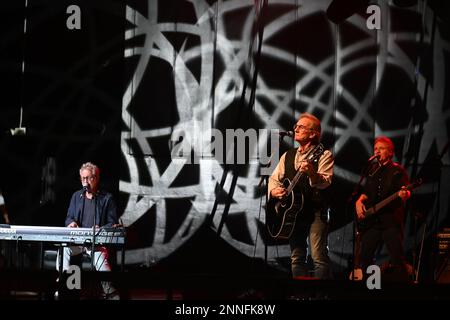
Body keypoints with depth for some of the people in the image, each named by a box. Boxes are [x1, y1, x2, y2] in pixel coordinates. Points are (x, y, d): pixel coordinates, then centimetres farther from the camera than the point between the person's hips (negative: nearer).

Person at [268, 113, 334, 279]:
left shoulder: (323, 155, -3)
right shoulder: (288, 156, 16)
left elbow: (326, 181, -17)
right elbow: (273, 178, 16)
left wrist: (312, 174, -38)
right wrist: (274, 190, -6)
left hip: (316, 211, -6)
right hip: (293, 211, 6)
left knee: (319, 257, -13)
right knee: (297, 258, 7)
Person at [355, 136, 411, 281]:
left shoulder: (398, 171, 1)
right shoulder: (372, 170, 17)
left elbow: (406, 191, -8)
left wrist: (404, 195, -31)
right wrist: (359, 201, 2)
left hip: (391, 220, -6)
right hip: (371, 220, 6)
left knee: (397, 258, -12)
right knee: (365, 256, 3)